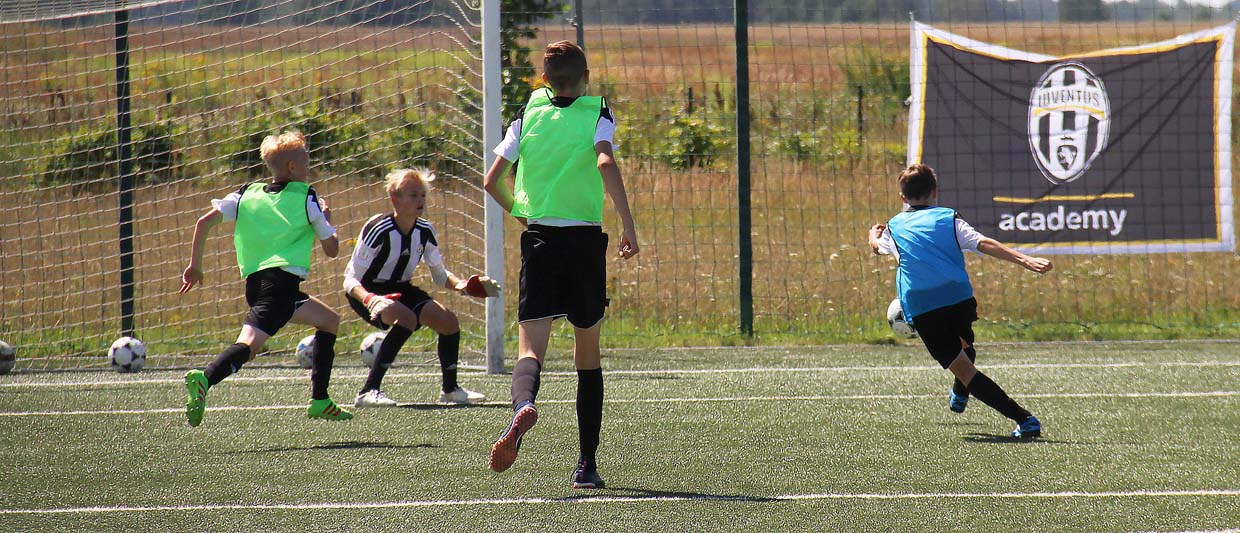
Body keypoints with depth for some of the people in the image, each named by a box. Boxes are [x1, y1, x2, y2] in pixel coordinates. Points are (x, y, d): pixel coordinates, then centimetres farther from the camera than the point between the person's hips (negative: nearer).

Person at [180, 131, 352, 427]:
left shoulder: (248, 194, 19)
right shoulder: (306, 198, 7)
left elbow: (205, 221, 7)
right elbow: (332, 250, 11)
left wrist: (195, 266, 15)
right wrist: (326, 218, 29)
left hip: (254, 282, 7)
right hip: (283, 279, -7)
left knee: (329, 320, 22)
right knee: (250, 343, -18)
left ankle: (320, 402, 18)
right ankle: (205, 379, -47)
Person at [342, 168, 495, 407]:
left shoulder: (425, 231, -6)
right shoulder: (378, 230, -25)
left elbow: (440, 275, 7)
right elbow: (350, 279, -25)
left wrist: (459, 284, -15)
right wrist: (370, 300, -45)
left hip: (400, 289, 7)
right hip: (367, 292, -7)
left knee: (448, 321, -8)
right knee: (407, 318, -34)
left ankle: (451, 389, 16)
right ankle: (368, 392, -34)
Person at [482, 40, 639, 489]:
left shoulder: (528, 114, 9)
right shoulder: (597, 114, 3)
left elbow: (492, 180, 8)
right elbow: (605, 163, -17)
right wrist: (629, 227, -18)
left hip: (538, 238, 1)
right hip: (585, 240, 0)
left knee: (531, 347, -9)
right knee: (587, 354, 13)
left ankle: (523, 406, -44)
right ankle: (586, 464, 12)